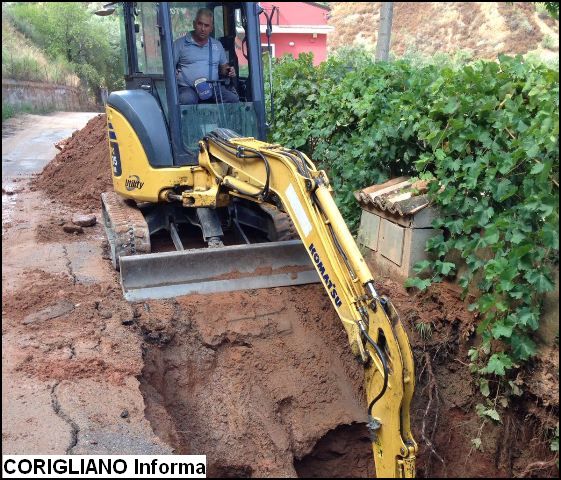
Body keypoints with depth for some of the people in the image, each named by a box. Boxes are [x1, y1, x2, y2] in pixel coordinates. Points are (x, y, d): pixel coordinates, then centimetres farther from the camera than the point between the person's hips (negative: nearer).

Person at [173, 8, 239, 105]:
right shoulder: (180, 43, 9)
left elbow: (223, 66, 29)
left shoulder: (217, 45, 21)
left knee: (233, 99, -25)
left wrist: (228, 71, 5)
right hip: (187, 88, -3)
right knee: (187, 100, -39)